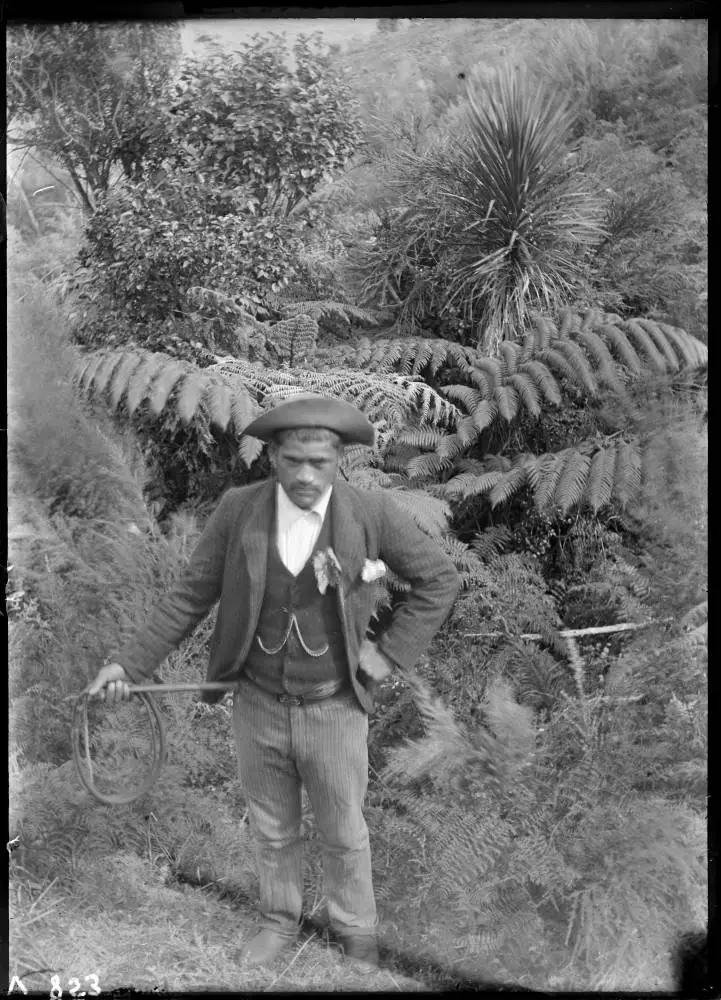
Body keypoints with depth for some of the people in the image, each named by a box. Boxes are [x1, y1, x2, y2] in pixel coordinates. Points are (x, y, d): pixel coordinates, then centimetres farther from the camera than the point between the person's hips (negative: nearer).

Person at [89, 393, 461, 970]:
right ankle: (281, 923, 47)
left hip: (335, 710, -2)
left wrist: (391, 652, -9)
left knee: (343, 836, 17)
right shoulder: (239, 510, -13)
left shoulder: (373, 513, -18)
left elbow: (440, 580, -6)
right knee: (272, 830, 21)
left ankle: (356, 932, 43)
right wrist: (131, 663, -7)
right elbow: (192, 595, -4)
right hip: (259, 705, 2)